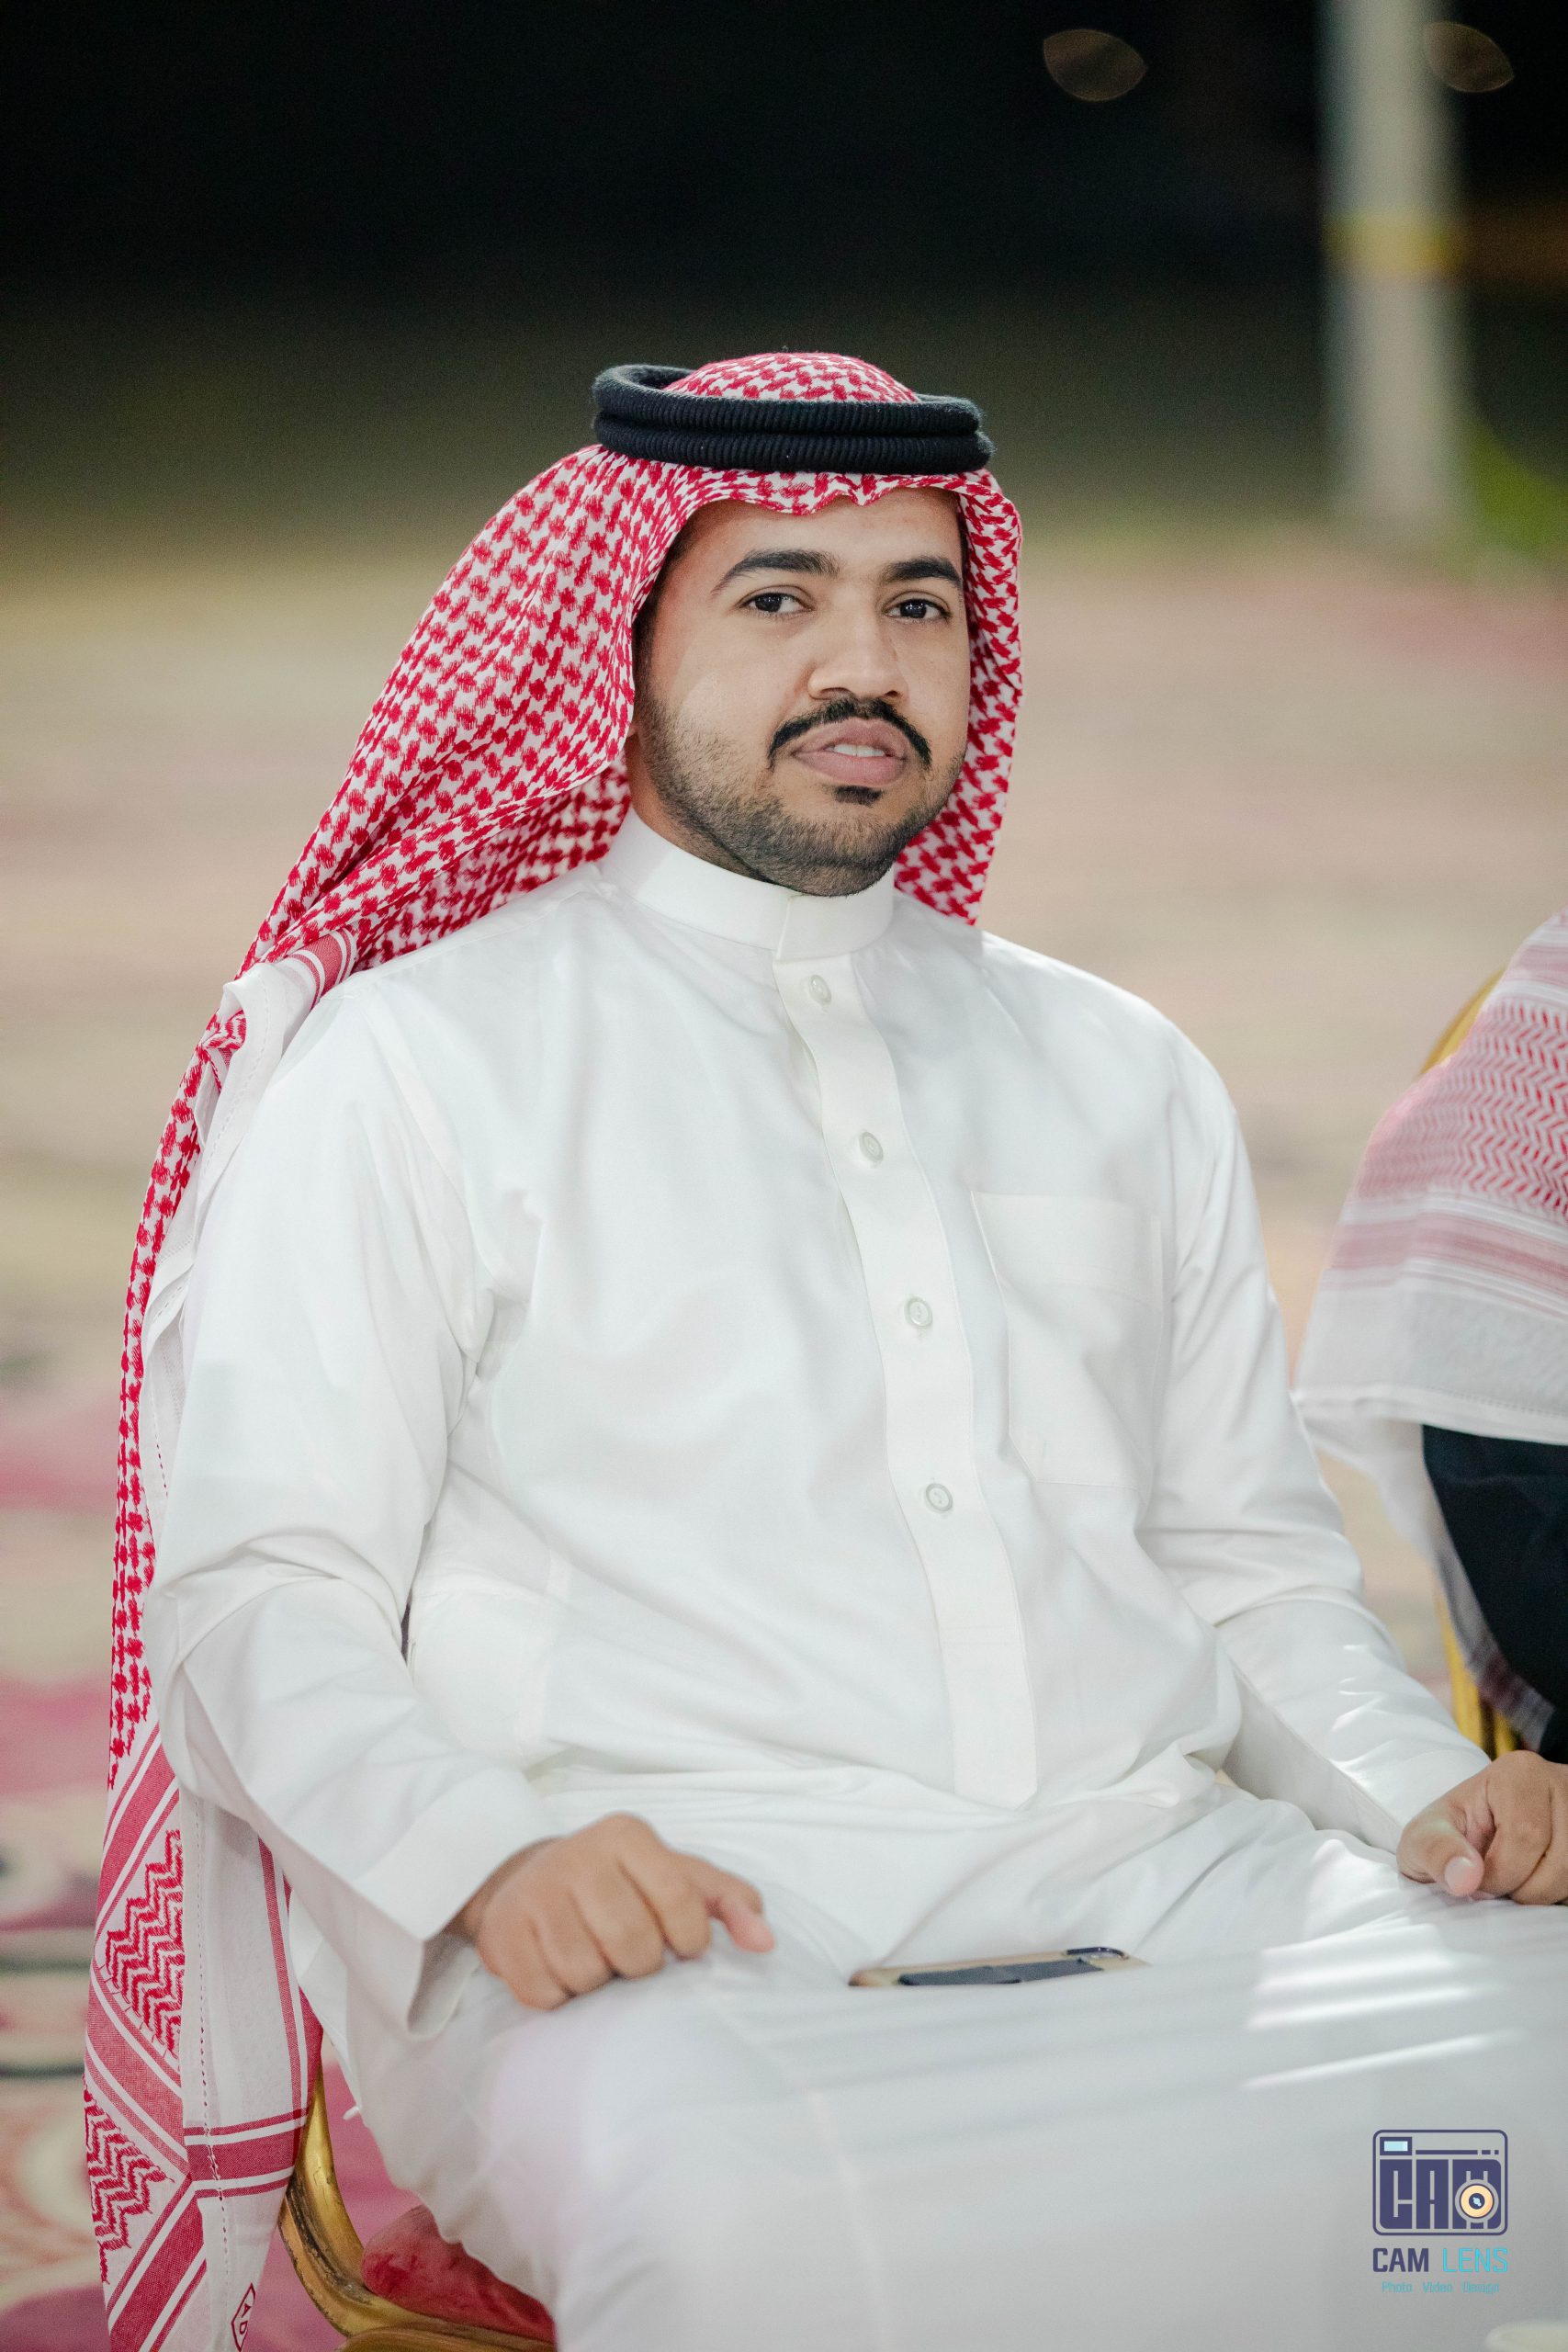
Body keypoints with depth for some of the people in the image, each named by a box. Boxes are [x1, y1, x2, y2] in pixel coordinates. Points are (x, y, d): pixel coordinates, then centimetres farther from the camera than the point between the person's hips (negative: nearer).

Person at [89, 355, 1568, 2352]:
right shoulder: (416, 1065, 9)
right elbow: (261, 1593, 1)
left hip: (1164, 1884, 5)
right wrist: (495, 1854, -19)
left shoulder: (1120, 1078, 25)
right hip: (680, 1928, -5)